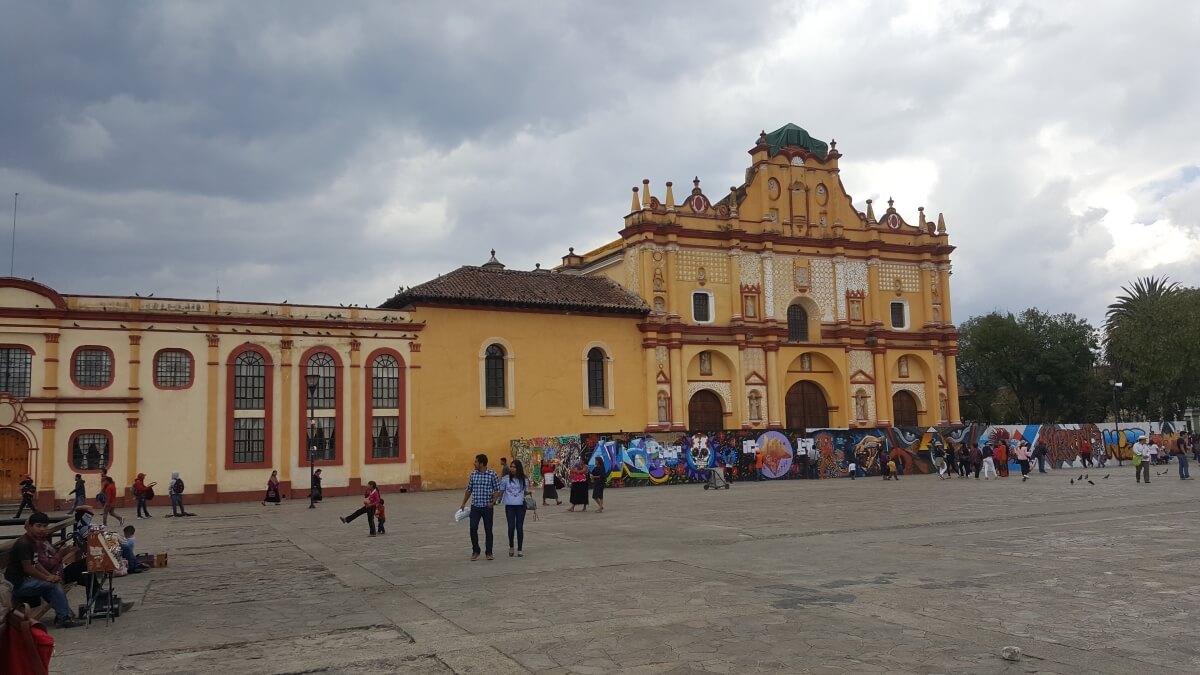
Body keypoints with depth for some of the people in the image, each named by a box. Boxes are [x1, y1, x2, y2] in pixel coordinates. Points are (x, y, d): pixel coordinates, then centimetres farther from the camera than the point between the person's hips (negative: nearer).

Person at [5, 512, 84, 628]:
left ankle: (63, 614, 6)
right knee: (53, 585, -17)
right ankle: (63, 618, -11)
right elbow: (28, 568, -22)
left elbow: (36, 564, 14)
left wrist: (51, 575, 0)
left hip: (25, 580, 10)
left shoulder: (33, 542, 11)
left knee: (56, 582, 5)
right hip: (17, 585, -10)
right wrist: (48, 578, -15)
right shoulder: (23, 544, -19)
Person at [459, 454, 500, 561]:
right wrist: (463, 504, 12)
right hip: (475, 507, 3)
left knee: (488, 530, 5)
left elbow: (497, 490, -3)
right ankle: (475, 551, 14)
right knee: (473, 529, -3)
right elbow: (469, 490, 13)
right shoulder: (473, 474, 4)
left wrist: (493, 502, -16)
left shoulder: (492, 474, -7)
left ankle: (489, 552, 17)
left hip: (487, 507, -3)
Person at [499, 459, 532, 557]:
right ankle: (511, 546, 19)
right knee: (511, 527, -4)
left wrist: (529, 493, -10)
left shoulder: (524, 480, 2)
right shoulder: (506, 479, -2)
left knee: (519, 527, 4)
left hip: (520, 506, 1)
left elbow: (525, 492, 11)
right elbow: (501, 491, 4)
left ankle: (520, 549, 15)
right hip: (509, 506, -1)